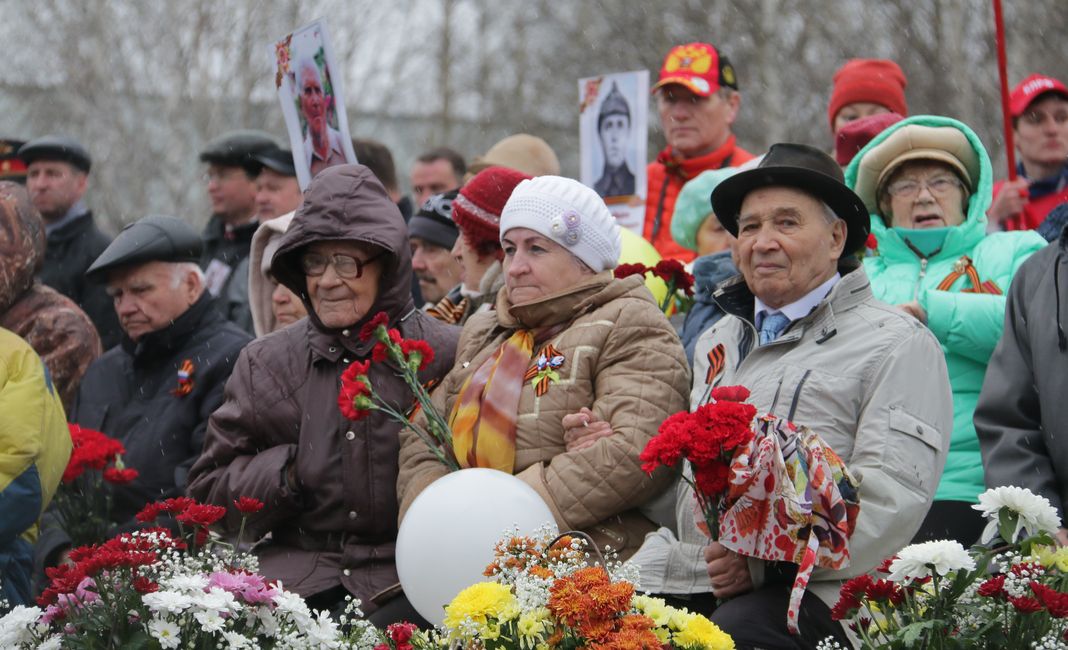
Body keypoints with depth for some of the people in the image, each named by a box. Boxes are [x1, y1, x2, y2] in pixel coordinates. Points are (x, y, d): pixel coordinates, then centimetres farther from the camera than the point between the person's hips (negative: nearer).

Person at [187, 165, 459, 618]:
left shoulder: (444, 357, 3)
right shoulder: (266, 364, 14)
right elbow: (208, 493, 15)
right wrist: (285, 471, 0)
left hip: (405, 580, -2)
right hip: (294, 576, 2)